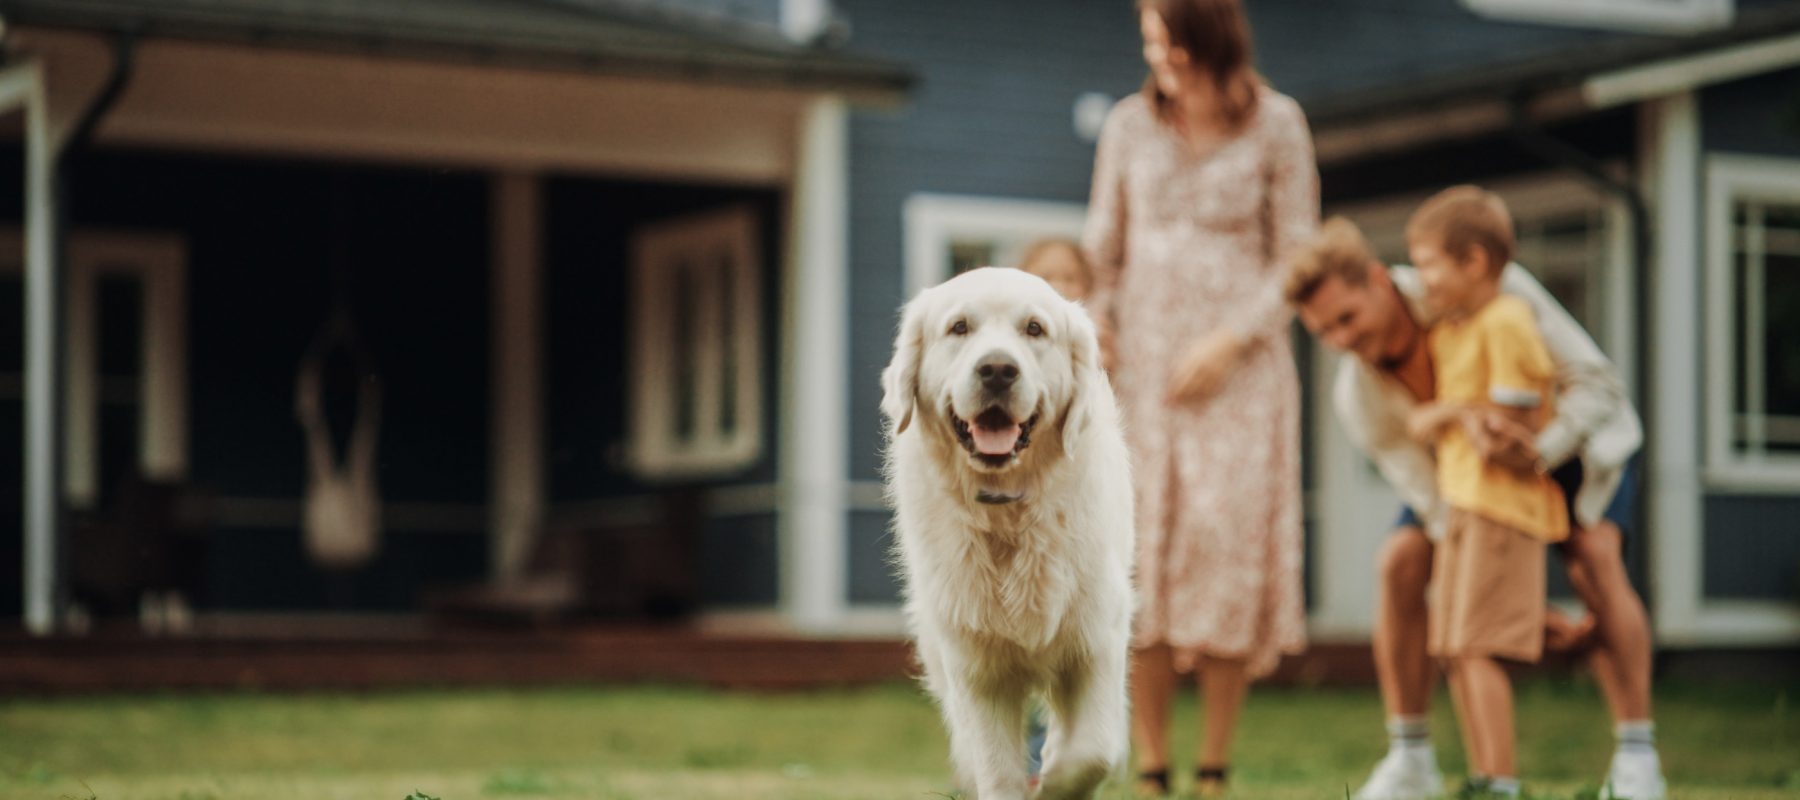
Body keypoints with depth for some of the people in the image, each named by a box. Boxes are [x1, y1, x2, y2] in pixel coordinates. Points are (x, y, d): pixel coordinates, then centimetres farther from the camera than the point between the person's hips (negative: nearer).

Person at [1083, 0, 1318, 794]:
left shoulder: (1276, 124, 0)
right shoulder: (1130, 124, 6)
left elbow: (1297, 259, 0)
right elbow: (1104, 251, 12)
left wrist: (1232, 341, -12)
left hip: (1239, 366, -2)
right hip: (1143, 361, 2)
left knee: (1228, 553, -8)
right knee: (1138, 551, -5)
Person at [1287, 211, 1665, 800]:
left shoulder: (1493, 287, -37)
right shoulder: (1359, 401, -27)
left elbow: (1596, 381, -32)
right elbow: (1441, 509, -25)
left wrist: (1539, 450, -51)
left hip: (1576, 436, -3)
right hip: (1478, 460, 3)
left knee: (1593, 557, -28)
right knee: (1401, 563, -18)